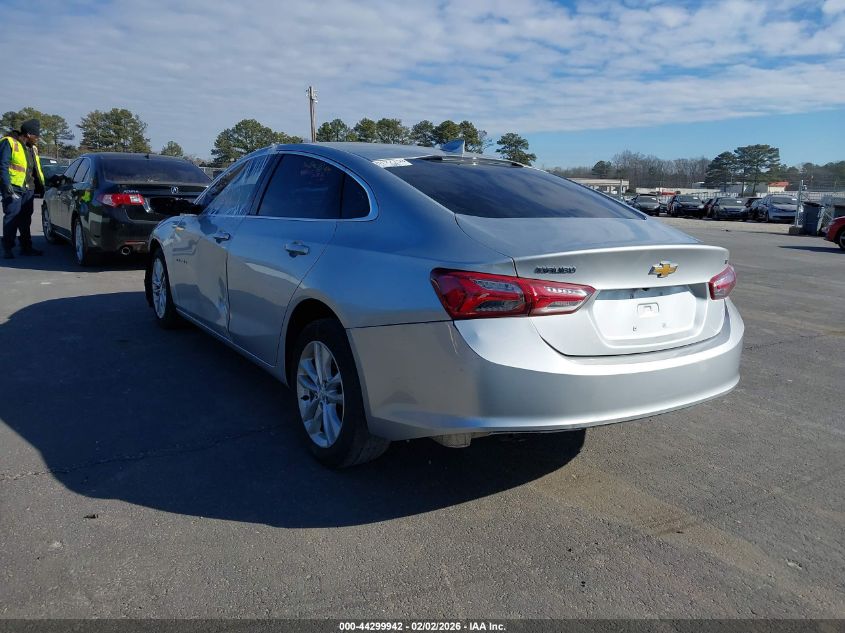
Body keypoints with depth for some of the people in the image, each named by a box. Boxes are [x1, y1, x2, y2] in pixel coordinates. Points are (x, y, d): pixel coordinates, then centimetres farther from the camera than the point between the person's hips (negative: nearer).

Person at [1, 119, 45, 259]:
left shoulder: (33, 148, 17)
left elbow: (37, 170, 24)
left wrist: (40, 186, 20)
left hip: (28, 189, 7)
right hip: (13, 189, -7)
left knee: (25, 219, 12)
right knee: (11, 218, -6)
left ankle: (26, 247, 18)